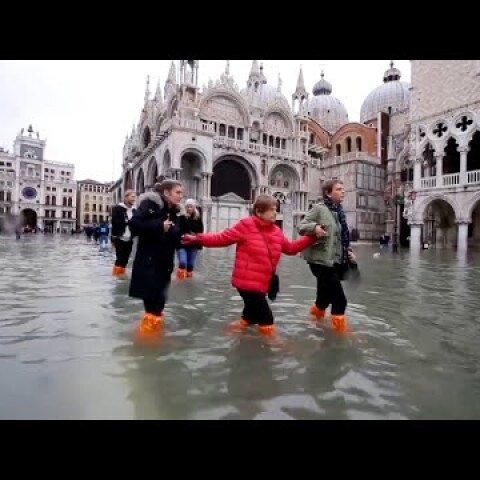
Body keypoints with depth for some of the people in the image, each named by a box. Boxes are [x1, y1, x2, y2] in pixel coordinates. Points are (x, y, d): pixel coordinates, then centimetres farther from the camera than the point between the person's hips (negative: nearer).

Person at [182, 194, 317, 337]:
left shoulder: (276, 231, 7)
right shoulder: (246, 226, -13)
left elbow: (290, 248, 16)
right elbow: (222, 238, -11)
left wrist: (311, 237, 10)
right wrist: (198, 239, -18)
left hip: (262, 282, 7)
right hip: (247, 280, -7)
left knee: (254, 306, 25)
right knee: (265, 317, 0)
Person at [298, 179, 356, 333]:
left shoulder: (339, 210, 13)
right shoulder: (319, 208, -10)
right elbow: (301, 227, -12)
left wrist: (348, 251, 9)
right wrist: (314, 227, -31)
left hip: (336, 261, 8)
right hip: (321, 260, -8)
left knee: (326, 295, 19)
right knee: (339, 299, -6)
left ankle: (316, 314, 44)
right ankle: (341, 329, 12)